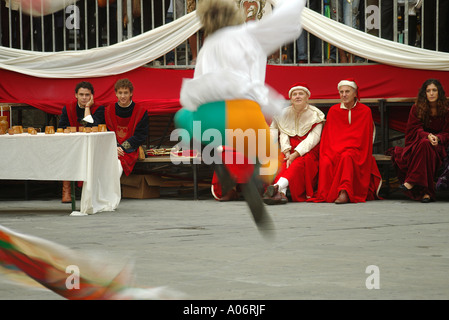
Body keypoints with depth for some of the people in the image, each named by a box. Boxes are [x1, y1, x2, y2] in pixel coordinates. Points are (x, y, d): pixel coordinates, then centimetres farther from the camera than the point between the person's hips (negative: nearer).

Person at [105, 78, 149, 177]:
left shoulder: (141, 112, 3)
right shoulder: (108, 110, 12)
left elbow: (140, 136, 0)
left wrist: (122, 147, -10)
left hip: (129, 150, -3)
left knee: (119, 164, -35)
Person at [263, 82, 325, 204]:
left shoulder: (315, 114, 1)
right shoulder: (285, 113, 12)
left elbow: (313, 138, -11)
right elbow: (283, 135, 0)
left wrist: (295, 154, -23)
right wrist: (287, 153, -19)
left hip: (309, 151, -4)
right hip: (291, 150, 4)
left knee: (299, 163, -35)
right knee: (284, 163, -30)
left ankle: (277, 187, -60)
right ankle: (281, 193, -53)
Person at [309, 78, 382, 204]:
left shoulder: (365, 111, 3)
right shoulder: (333, 110, 11)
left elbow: (365, 139, 1)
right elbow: (328, 136, 9)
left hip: (356, 152, -2)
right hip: (335, 150, 3)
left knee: (346, 157, -38)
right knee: (326, 162, -32)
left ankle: (345, 192, -47)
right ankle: (325, 193, -29)